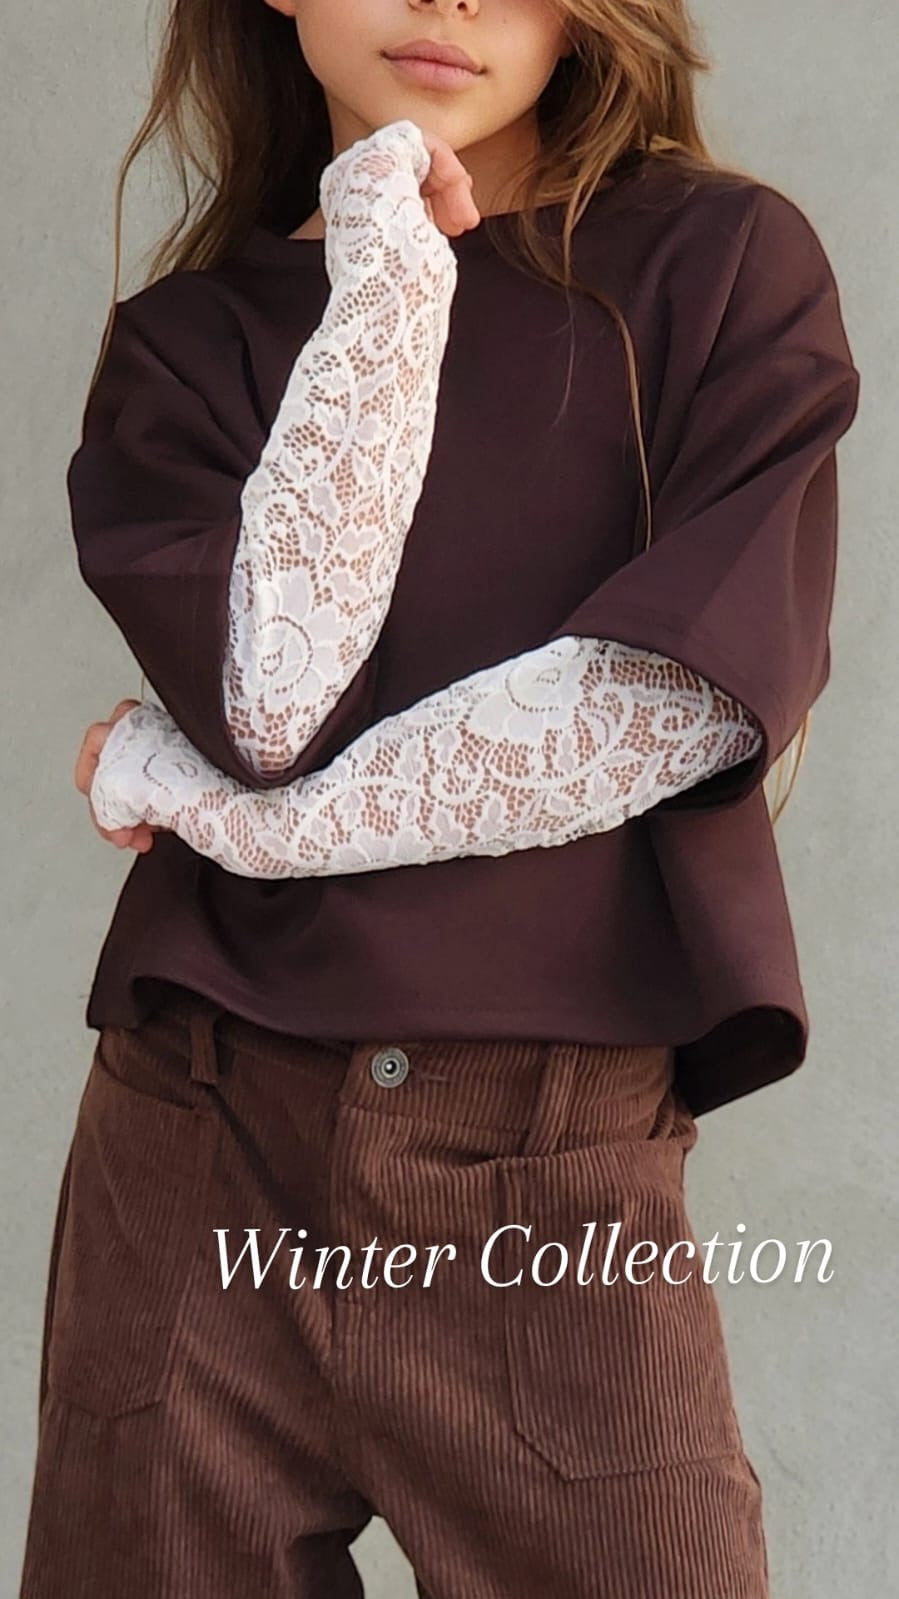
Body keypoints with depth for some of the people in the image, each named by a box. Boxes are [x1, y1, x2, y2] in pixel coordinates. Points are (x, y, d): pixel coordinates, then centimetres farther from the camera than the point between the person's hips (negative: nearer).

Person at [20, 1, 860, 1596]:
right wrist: (387, 273, -7)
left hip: (559, 1179, -2)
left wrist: (222, 807, -6)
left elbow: (687, 699, -11)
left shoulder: (726, 261, 1)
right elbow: (270, 685, -10)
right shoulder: (189, 338, 7)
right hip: (197, 1160, 2)